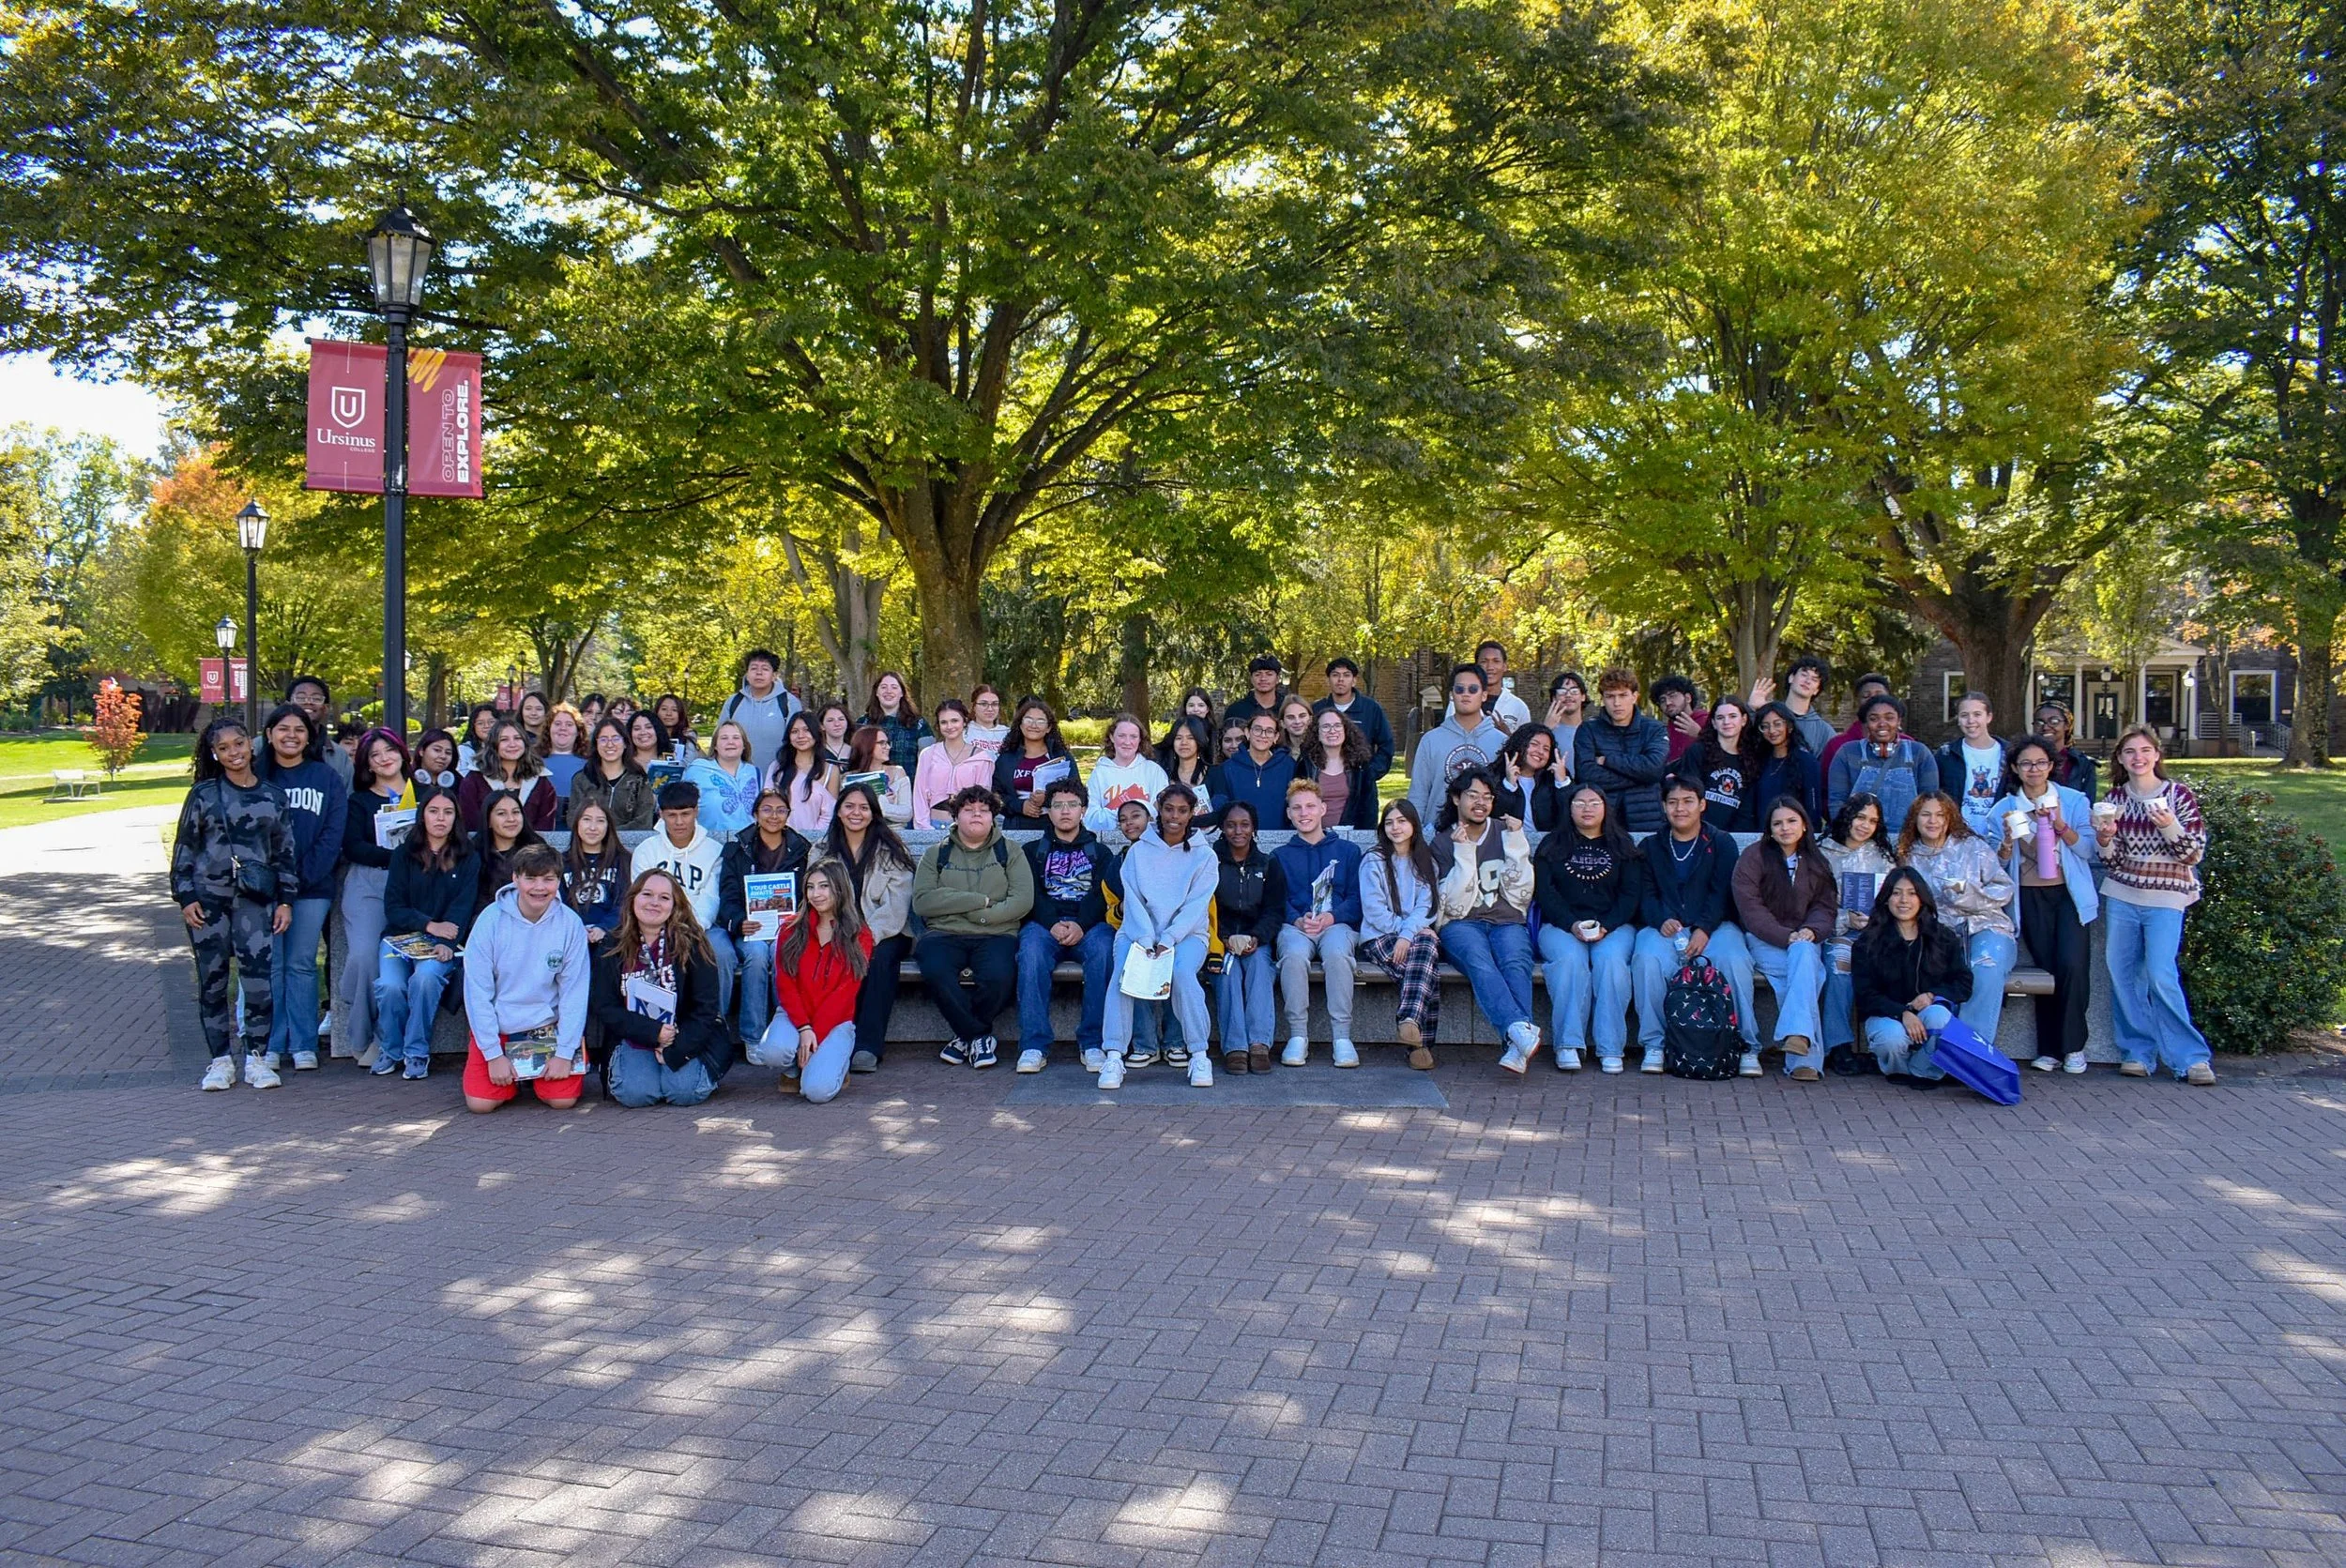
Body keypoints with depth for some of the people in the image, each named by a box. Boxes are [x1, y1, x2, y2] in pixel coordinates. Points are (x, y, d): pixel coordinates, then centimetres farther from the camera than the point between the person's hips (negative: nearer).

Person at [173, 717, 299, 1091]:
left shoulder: (273, 796, 7)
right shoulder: (204, 793, 3)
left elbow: (286, 851, 10)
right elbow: (184, 847, 5)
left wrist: (285, 901, 5)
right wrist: (185, 897, -1)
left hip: (255, 897, 0)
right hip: (208, 897, 0)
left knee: (258, 976, -9)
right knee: (212, 980, 4)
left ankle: (256, 1058, 3)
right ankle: (221, 1060, 14)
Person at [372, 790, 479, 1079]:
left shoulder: (468, 858, 8)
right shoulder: (404, 854, 10)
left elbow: (462, 907, -3)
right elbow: (392, 907, 2)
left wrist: (445, 943, -20)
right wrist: (429, 925, -14)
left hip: (444, 942, -1)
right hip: (400, 937, 1)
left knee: (425, 978, -33)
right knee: (390, 985, -28)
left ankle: (417, 1052, -16)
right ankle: (390, 1049, -2)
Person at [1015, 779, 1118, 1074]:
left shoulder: (1100, 852, 23)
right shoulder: (1033, 851, 24)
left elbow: (1103, 894, 5)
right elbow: (1030, 894, 7)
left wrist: (1080, 925, -16)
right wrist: (1053, 925, -15)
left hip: (1089, 925, 0)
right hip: (1044, 924, 0)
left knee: (1103, 949, -36)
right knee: (1031, 952, -36)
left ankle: (1092, 1041, -31)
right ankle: (1035, 1044, -36)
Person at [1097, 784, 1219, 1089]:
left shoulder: (1204, 857, 8)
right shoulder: (1138, 852, 11)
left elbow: (1195, 906, -2)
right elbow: (1133, 900, 1)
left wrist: (1167, 940, -16)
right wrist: (1146, 941, -16)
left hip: (1186, 933, -1)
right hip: (1139, 932, 1)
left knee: (1182, 973, -32)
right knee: (1123, 971, -29)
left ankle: (1200, 1055, -23)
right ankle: (1113, 1057, -30)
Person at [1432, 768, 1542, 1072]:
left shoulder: (1505, 833, 14)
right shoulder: (1443, 843, 11)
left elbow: (1519, 896, 4)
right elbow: (1455, 906, -3)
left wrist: (1516, 843, -2)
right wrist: (1464, 853, -10)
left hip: (1507, 922, 1)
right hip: (1461, 925, -1)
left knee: (1515, 962, -34)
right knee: (1479, 961, -36)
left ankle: (1518, 1047, -52)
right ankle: (1521, 1029, -57)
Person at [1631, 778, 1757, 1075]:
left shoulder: (1721, 844, 13)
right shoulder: (1650, 846, 19)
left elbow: (1721, 892, 0)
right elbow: (1645, 894, 7)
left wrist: (1704, 929, -17)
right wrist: (1661, 920, -15)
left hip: (1713, 925, -1)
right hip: (1664, 925, 1)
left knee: (1734, 959, -33)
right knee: (1648, 959, -33)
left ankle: (1748, 1045, -23)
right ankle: (1653, 1043, -23)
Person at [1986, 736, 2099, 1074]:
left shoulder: (2074, 801, 3)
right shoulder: (2003, 809, 7)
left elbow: (2088, 850, -3)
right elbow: (1998, 864, 6)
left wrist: (2061, 824, -16)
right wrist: (2008, 839, -13)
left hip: (2069, 894, -1)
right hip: (2029, 897, 1)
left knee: (2072, 965, -15)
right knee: (2046, 969, 0)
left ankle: (2073, 1046, -2)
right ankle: (2049, 1049, 7)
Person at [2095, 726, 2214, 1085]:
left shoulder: (2179, 795, -2)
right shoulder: (2114, 798, 7)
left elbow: (2194, 853, -4)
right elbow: (2112, 859, 7)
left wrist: (2170, 827, -21)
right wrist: (2105, 838, -14)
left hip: (2165, 897, -4)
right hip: (2121, 895, 4)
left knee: (2161, 977, -13)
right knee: (2122, 974, 2)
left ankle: (2190, 1056, -4)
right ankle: (2137, 1052, 12)